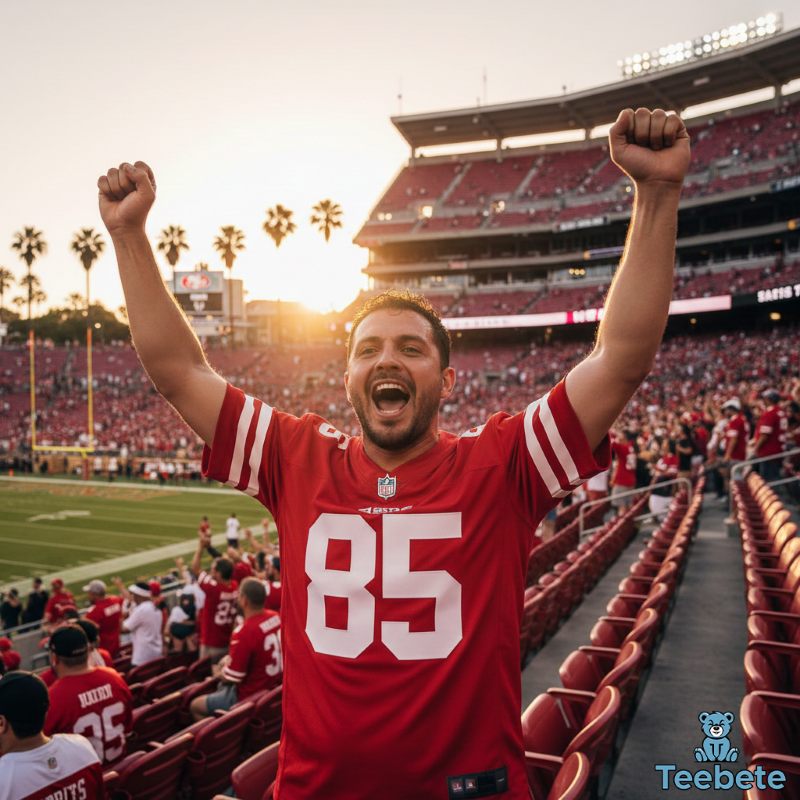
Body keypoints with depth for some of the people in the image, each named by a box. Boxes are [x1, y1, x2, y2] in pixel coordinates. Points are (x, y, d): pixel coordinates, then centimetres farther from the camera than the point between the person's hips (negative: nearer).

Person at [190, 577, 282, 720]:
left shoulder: (244, 632, -30)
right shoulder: (275, 617, -7)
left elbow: (230, 678, -21)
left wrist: (219, 673, 1)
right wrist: (231, 659, 9)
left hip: (251, 697, -8)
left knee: (196, 705, 9)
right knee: (222, 687, 32)